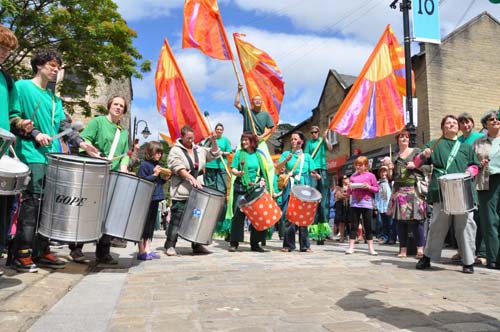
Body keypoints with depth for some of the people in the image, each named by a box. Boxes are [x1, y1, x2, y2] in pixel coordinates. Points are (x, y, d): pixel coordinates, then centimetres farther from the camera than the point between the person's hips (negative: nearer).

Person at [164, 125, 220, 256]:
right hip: (181, 193, -6)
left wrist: (214, 141, 1)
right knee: (177, 219, -2)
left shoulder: (199, 150, 15)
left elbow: (214, 154, 17)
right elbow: (178, 168, -15)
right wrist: (192, 178, -25)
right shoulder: (175, 151, -3)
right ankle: (170, 245, 8)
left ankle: (197, 245, 19)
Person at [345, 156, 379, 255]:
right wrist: (350, 188, -6)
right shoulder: (353, 176, 10)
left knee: (368, 226, 5)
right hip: (355, 203, 2)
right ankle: (351, 247, 8)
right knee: (353, 225, 3)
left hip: (367, 204, -2)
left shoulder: (370, 176, 3)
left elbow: (376, 189, 4)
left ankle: (371, 248, 13)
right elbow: (349, 192, 16)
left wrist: (369, 187, -14)